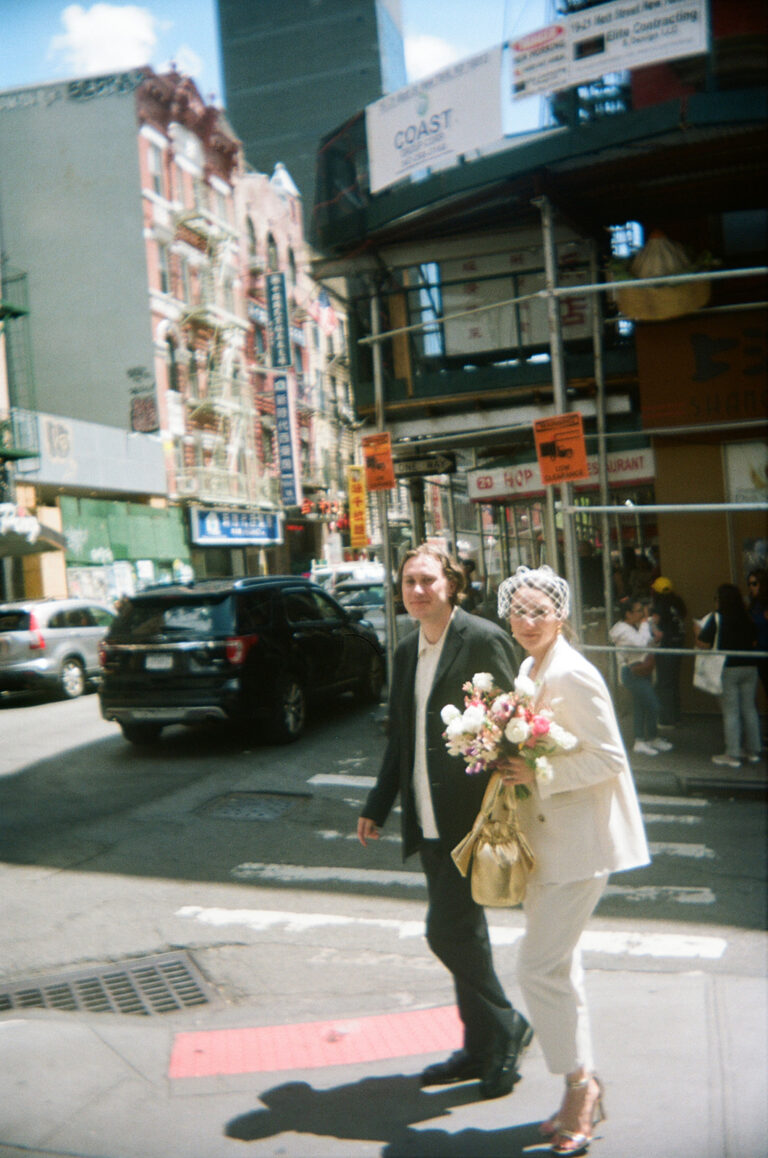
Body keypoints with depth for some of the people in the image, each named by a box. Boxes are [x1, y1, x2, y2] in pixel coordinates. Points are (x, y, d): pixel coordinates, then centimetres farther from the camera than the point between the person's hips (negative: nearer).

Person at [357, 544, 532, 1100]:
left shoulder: (484, 641, -11)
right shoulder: (407, 652, 13)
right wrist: (378, 804, 16)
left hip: (470, 819, -8)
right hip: (430, 824, 8)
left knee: (449, 930, -7)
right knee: (462, 931, 15)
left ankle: (504, 1026, 16)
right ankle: (482, 1048, 30)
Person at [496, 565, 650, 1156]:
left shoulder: (572, 675, -19)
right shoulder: (531, 668, 9)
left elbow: (609, 759, -19)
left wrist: (536, 773, -22)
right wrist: (513, 764, 4)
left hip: (580, 842, -10)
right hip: (548, 840, 10)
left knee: (542, 968, -7)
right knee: (558, 966, 16)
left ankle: (580, 1084, 12)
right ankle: (583, 1091, 31)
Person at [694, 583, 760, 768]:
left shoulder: (716, 618, -10)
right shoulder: (748, 619, 4)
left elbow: (702, 643, -9)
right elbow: (754, 641, 16)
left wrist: (697, 631, 10)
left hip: (727, 669, -5)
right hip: (749, 667, 5)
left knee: (730, 712, 0)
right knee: (750, 709, 13)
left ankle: (732, 755, 2)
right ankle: (753, 751, 19)